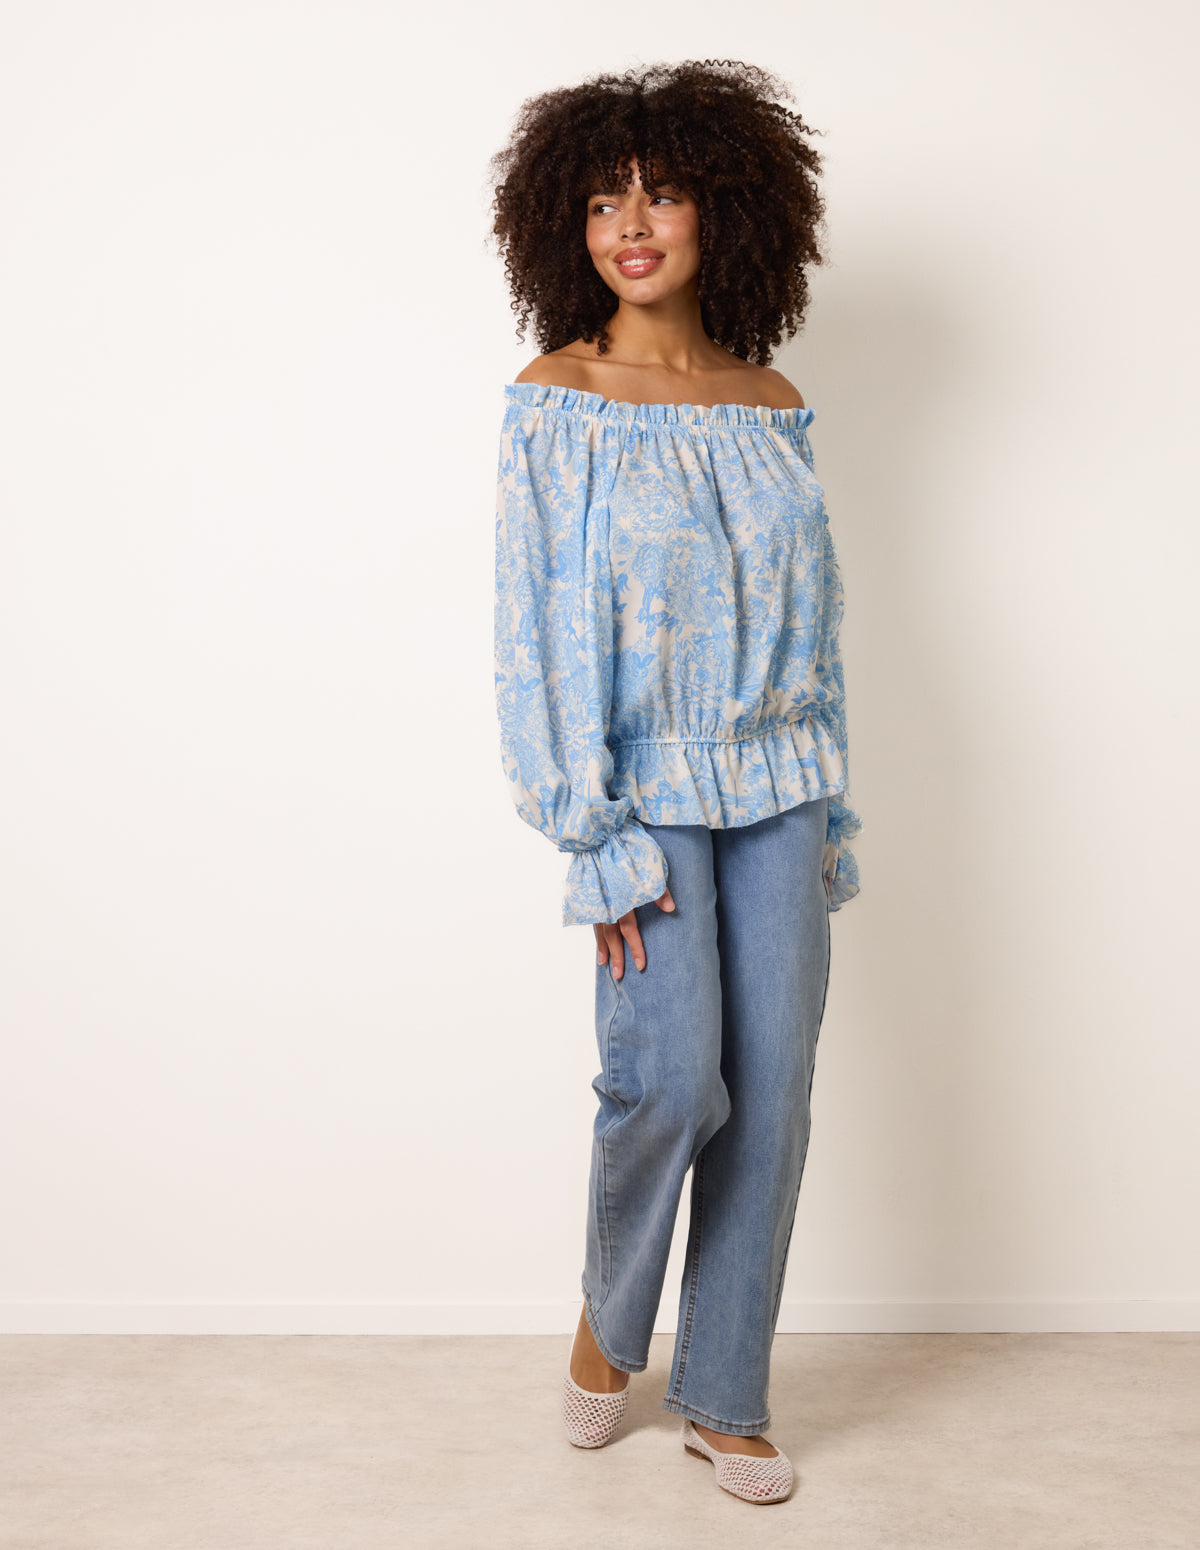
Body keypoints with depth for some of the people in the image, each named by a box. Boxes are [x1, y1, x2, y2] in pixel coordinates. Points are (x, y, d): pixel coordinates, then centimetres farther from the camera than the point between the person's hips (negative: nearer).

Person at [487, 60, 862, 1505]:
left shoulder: (772, 405, 9)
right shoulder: (555, 400, -3)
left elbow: (816, 622, 12)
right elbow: (540, 630, -8)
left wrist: (830, 817, 9)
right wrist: (595, 840, -14)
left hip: (775, 787, 4)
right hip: (646, 787, -4)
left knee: (774, 1090, 3)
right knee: (670, 1075, -13)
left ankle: (723, 1397, 21)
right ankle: (610, 1316, 20)